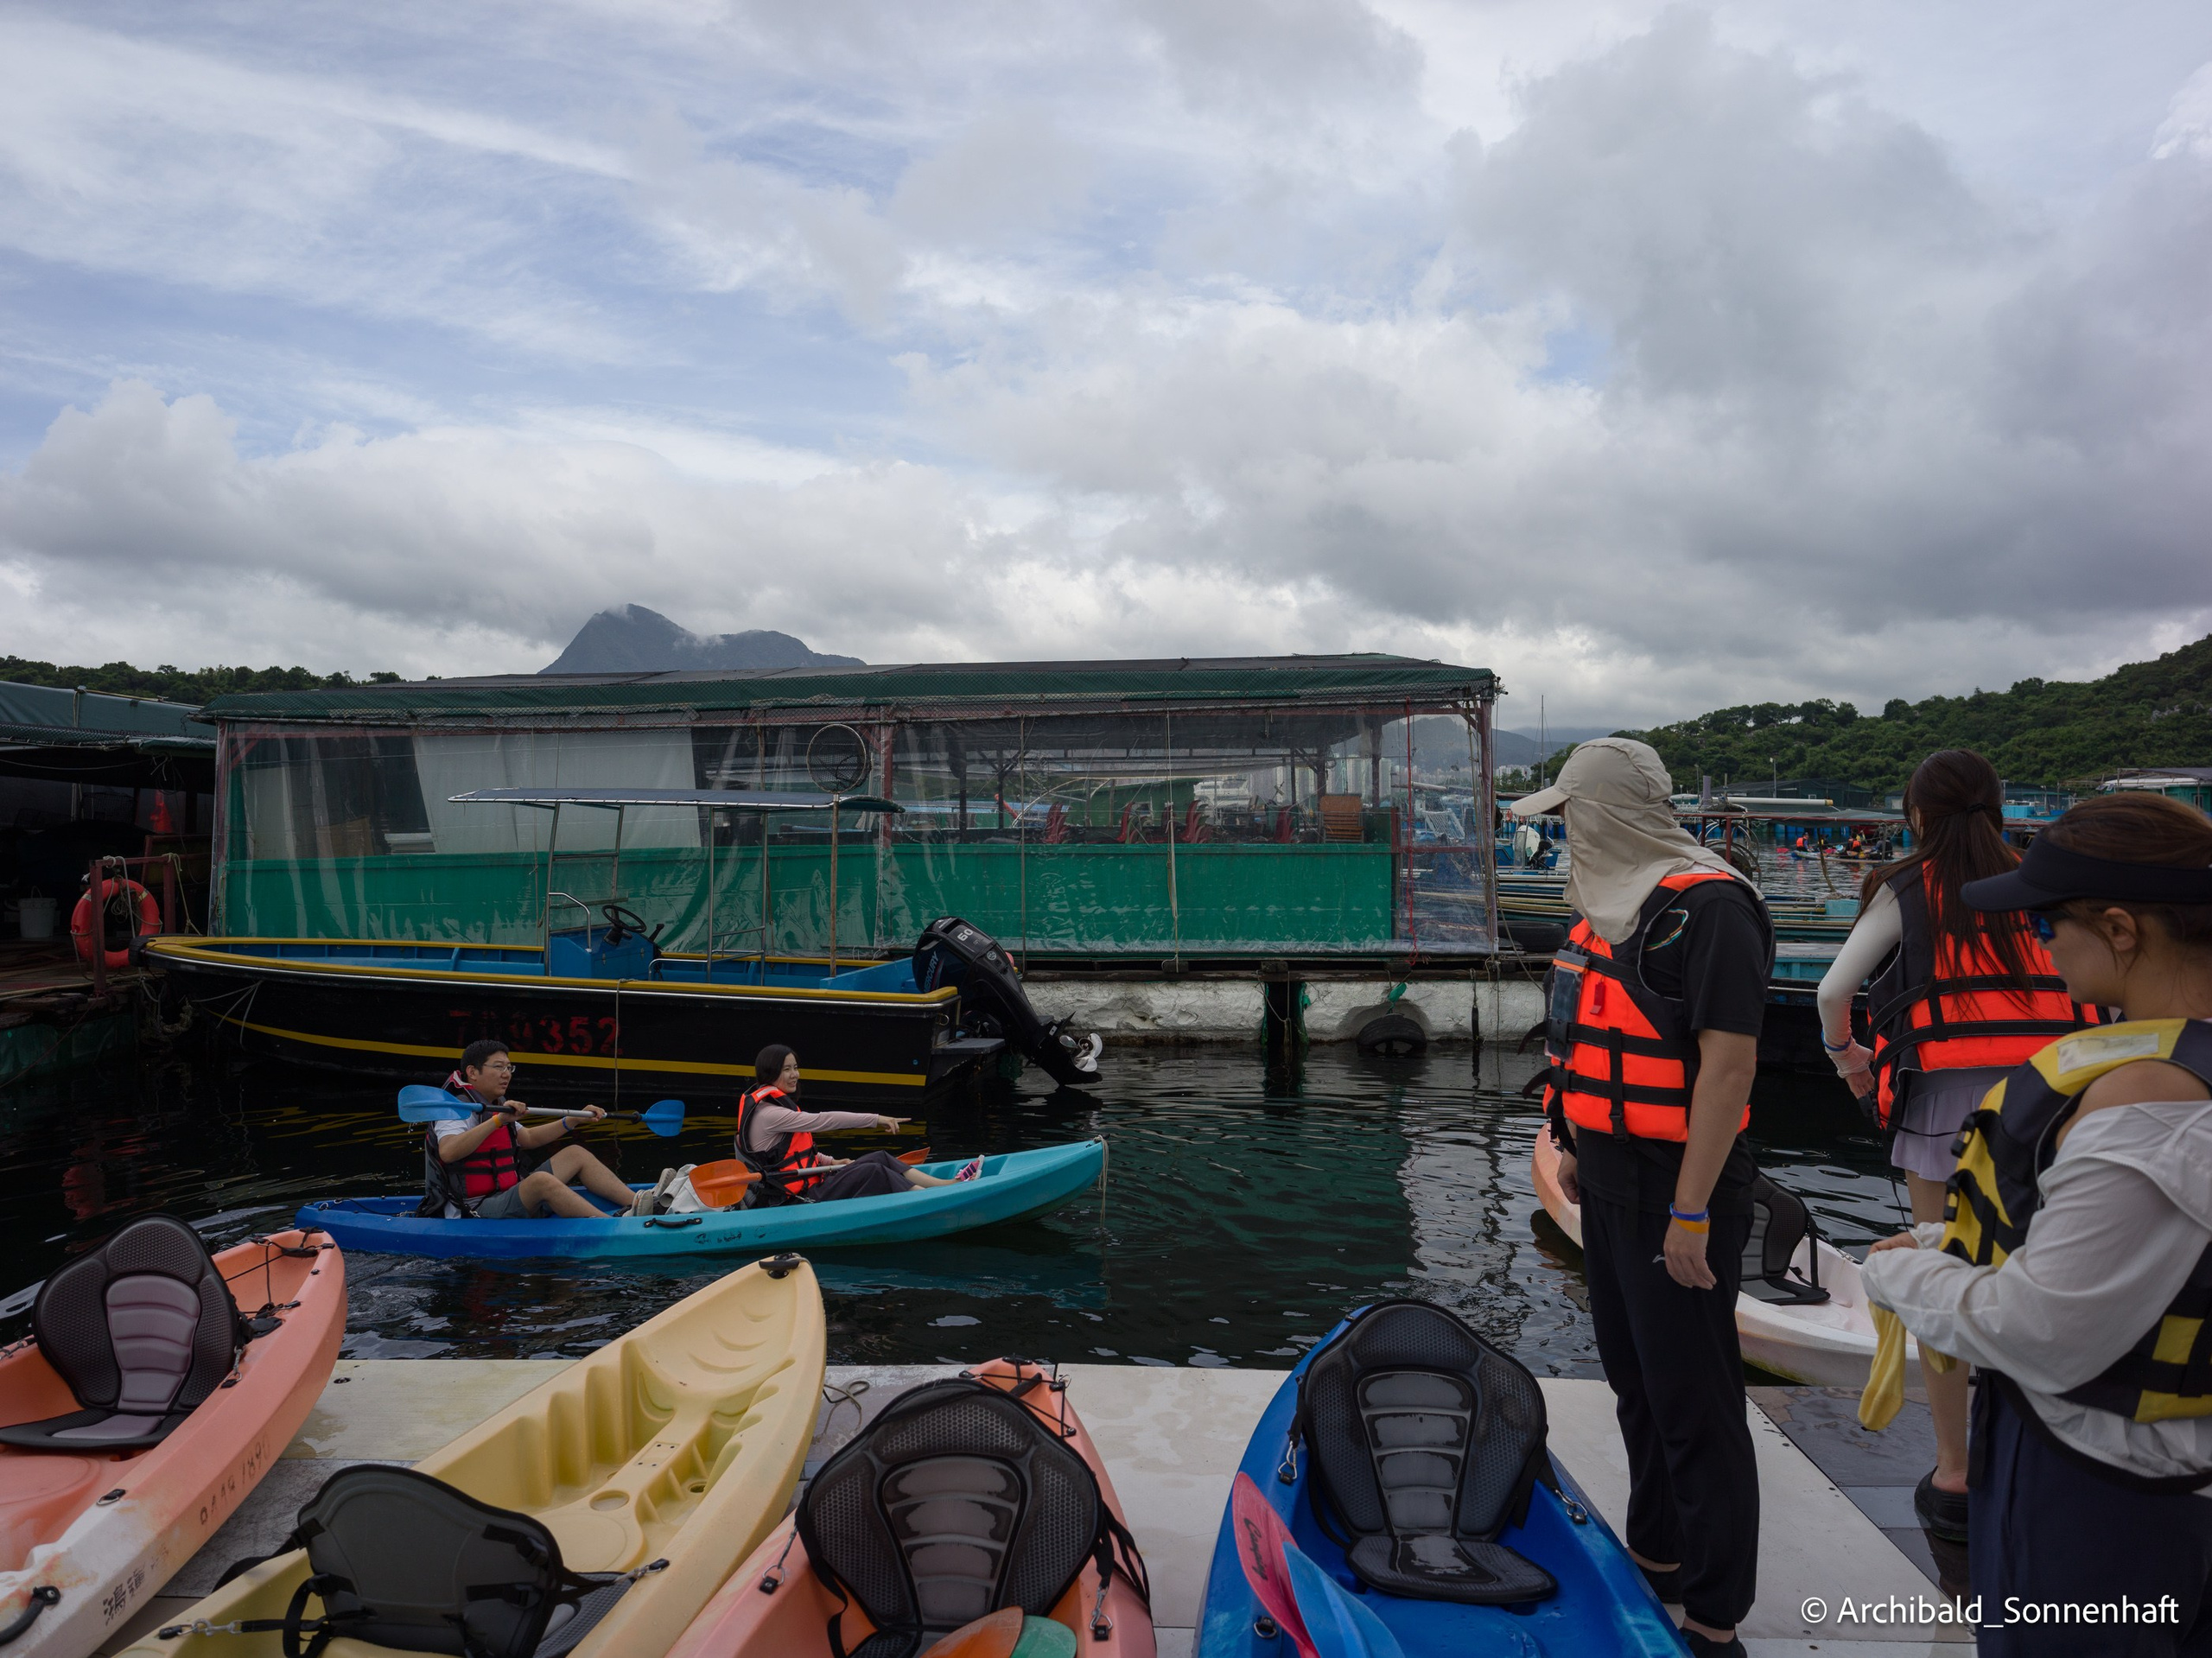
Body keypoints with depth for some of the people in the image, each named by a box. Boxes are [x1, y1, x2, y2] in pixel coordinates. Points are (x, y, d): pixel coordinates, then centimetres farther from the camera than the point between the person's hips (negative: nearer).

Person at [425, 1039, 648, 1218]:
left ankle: (636, 1203, -8)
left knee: (575, 1154, 7)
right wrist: (498, 1120, -36)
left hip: (509, 1199, 10)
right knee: (541, 1180, -35)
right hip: (479, 1213, -10)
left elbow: (529, 1139, 30)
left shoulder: (496, 1107, 18)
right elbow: (447, 1153, -32)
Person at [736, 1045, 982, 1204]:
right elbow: (822, 1120, -24)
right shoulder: (767, 1114, -19)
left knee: (881, 1158, 0)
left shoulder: (771, 1104, 14)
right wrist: (875, 1119, -22)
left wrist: (829, 1162, 10)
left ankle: (948, 1184, -5)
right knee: (873, 1172, -20)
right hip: (798, 1199, -10)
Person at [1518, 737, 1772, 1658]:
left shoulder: (1707, 906, -18)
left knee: (1694, 1407, 2)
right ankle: (1657, 1556, 38)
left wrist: (1691, 1214, -22)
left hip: (1676, 1188, -9)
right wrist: (1578, 1148, 18)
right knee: (1636, 1383, 21)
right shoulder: (1613, 901, 11)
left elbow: (1728, 1065, -21)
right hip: (1611, 1182, 9)